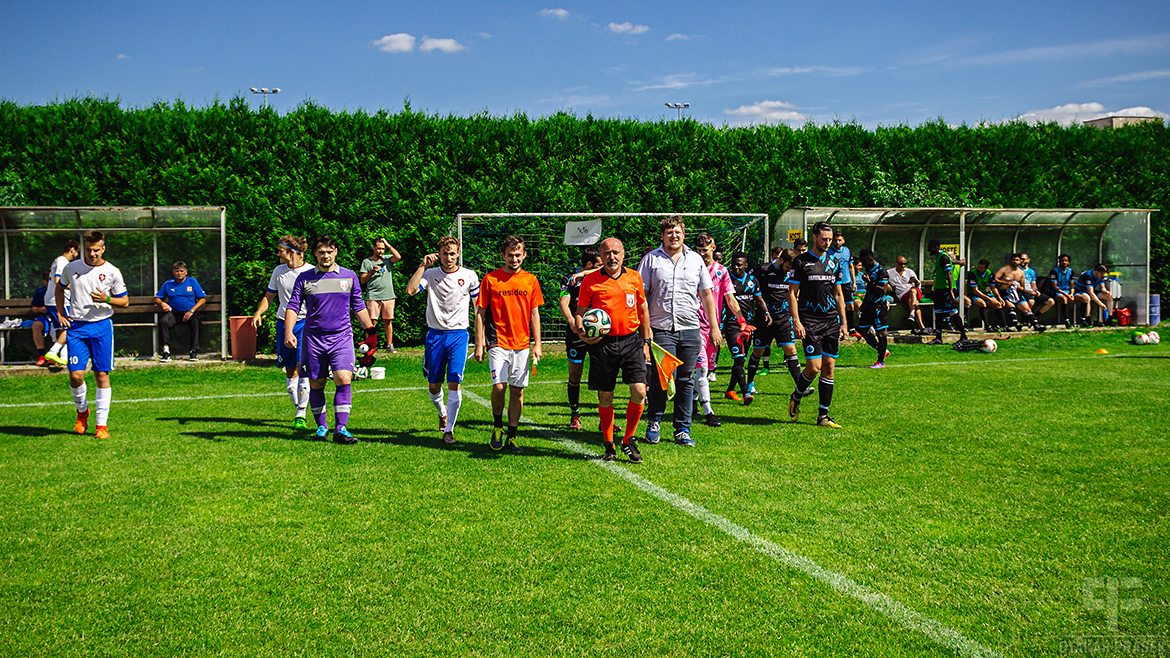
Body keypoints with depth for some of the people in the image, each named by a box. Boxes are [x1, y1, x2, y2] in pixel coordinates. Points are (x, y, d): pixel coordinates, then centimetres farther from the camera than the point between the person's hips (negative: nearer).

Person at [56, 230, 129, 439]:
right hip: (76, 327, 1)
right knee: (76, 375, -7)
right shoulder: (71, 268, 4)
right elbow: (59, 289, 22)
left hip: (102, 326, -1)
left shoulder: (112, 272, -1)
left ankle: (102, 424, 5)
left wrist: (107, 299, -14)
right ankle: (82, 410, 23)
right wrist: (61, 314, 11)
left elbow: (125, 301, 5)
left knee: (102, 375, -2)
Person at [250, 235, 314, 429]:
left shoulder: (311, 272, -5)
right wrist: (258, 313, 1)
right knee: (289, 370, 6)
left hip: (305, 322, -4)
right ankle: (299, 409, 20)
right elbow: (269, 296, 17)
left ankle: (301, 416, -8)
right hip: (283, 323, 4)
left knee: (303, 367, -13)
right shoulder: (279, 271, 8)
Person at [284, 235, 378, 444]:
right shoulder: (304, 278, 4)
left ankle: (340, 429, -13)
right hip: (313, 338, 1)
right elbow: (293, 307, 4)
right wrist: (288, 333, -10)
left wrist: (371, 332, 13)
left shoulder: (349, 276, 6)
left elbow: (359, 307, 14)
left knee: (343, 379, -15)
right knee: (316, 384, 7)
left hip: (342, 337, -1)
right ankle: (321, 426, 24)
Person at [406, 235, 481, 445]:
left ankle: (449, 430, 0)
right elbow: (410, 290, -15)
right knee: (433, 386, 8)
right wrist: (422, 265, -16)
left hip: (459, 334, -1)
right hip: (435, 334, 1)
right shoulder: (430, 274, 1)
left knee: (454, 383, -10)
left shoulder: (469, 276, 1)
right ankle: (442, 413, 39)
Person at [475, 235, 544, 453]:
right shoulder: (490, 279, 0)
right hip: (498, 343, -3)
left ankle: (511, 437, 14)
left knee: (517, 391, 4)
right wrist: (479, 344, -3)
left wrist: (537, 344, 6)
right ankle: (497, 426, 12)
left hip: (522, 345, 3)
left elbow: (534, 313, 12)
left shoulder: (530, 280, 8)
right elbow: (480, 313, 2)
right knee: (499, 386, -14)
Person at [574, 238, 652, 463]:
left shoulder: (634, 278, 8)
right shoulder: (590, 281, 1)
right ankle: (609, 446, 19)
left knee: (639, 391, -9)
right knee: (605, 396, 4)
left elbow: (643, 310, 17)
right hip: (603, 343, -1)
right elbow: (579, 312, 5)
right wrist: (582, 333, -15)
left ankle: (628, 440, 12)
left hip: (631, 340, 2)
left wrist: (646, 342, 15)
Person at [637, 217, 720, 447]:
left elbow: (707, 294, 14)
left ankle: (682, 430, 13)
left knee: (686, 380, 5)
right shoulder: (651, 259, 3)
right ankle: (654, 422, 17)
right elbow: (641, 295, 2)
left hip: (690, 329, 3)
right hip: (661, 330, -3)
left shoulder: (695, 260, 10)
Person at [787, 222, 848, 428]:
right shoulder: (801, 262, -2)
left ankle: (823, 416, 7)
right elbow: (792, 293, -3)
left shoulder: (834, 263, 13)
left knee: (829, 368, 2)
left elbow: (838, 294, 18)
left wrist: (843, 323, 12)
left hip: (831, 321, 5)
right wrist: (796, 321, -12)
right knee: (814, 367, -11)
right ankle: (795, 398, 17)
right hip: (810, 321, -5)